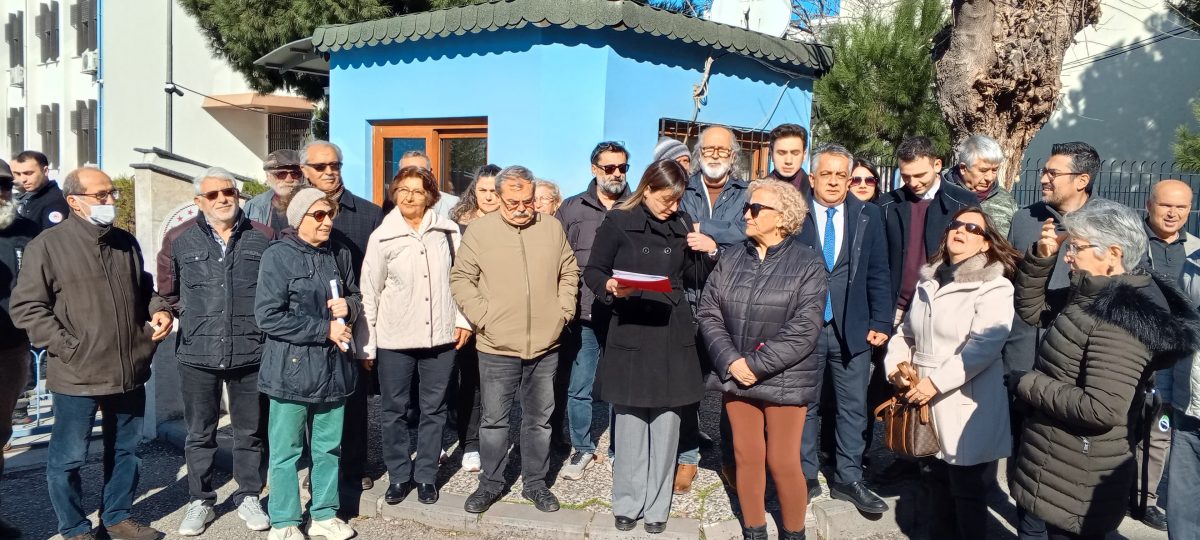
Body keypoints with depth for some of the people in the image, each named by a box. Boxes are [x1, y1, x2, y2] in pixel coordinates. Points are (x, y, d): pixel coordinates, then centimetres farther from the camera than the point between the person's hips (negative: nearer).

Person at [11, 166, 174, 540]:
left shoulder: (126, 242, 10)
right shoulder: (48, 245, -8)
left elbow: (143, 288, 22)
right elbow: (26, 307, -10)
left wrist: (159, 309, 1)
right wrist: (67, 347, -16)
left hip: (130, 370, 6)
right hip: (77, 374, -5)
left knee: (126, 449, 17)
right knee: (69, 458, 6)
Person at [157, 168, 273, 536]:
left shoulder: (263, 237, 0)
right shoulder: (179, 239, 2)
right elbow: (167, 292, 13)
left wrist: (263, 322, 4)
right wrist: (193, 319, 8)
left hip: (251, 353, 0)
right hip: (197, 354, 0)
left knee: (251, 431, 11)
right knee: (199, 433, 12)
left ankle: (248, 497, 26)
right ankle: (200, 501, 27)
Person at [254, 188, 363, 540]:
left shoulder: (340, 254, 7)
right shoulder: (278, 256, -9)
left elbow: (356, 297, 19)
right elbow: (267, 317, -15)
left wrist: (349, 307, -5)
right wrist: (325, 329, -17)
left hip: (333, 366, 5)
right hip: (292, 368, -5)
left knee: (329, 446, 14)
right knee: (287, 450, 7)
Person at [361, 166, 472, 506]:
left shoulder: (448, 231, -1)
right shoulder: (381, 237, -3)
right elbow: (369, 294, 0)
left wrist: (463, 319, 2)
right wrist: (367, 345, 0)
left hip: (440, 337, 1)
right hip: (394, 339, 0)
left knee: (434, 410, 11)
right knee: (394, 411, 9)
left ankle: (426, 475, 26)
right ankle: (399, 475, 26)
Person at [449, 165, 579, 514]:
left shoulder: (552, 227, 4)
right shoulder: (479, 230, -4)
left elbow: (569, 273, 12)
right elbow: (460, 279, -2)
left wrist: (563, 311, 3)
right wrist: (482, 316, -9)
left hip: (545, 345, 2)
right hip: (497, 347, -2)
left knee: (539, 419, 13)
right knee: (494, 419, 10)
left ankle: (535, 483, 28)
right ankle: (490, 484, 27)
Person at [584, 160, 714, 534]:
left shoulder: (682, 225, 9)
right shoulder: (618, 222, -2)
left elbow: (694, 278, 15)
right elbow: (592, 271, 0)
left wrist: (709, 254, -3)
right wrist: (609, 287, -20)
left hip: (672, 335, 3)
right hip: (631, 333, -3)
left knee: (666, 422, 5)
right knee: (631, 421, 5)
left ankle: (657, 506, 18)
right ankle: (627, 503, 20)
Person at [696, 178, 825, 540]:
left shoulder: (808, 263, -6)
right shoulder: (731, 260, 5)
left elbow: (804, 328, -15)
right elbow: (708, 314, 1)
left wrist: (757, 365, -17)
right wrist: (731, 361, -13)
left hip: (785, 380, -4)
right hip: (736, 375, 4)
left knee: (783, 462, 1)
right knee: (747, 456, 12)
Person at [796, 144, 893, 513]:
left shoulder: (868, 217, 4)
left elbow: (878, 274, 5)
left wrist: (881, 323, -2)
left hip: (852, 328, 2)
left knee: (853, 407, 9)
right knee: (804, 406, 10)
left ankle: (848, 480, 22)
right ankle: (806, 478, 23)